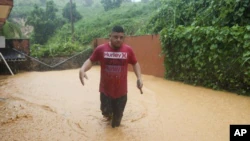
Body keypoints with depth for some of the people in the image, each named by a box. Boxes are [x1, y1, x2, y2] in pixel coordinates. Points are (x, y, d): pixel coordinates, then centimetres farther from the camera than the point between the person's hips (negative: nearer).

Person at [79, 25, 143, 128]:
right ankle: (108, 114, 51)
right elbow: (90, 61, -2)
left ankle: (115, 124, 49)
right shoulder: (101, 49, -10)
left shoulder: (128, 50, -8)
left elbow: (135, 63, 5)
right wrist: (82, 69, -21)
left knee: (118, 114, 16)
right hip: (105, 89, 0)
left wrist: (139, 78, -5)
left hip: (121, 90, 1)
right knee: (106, 112, 13)